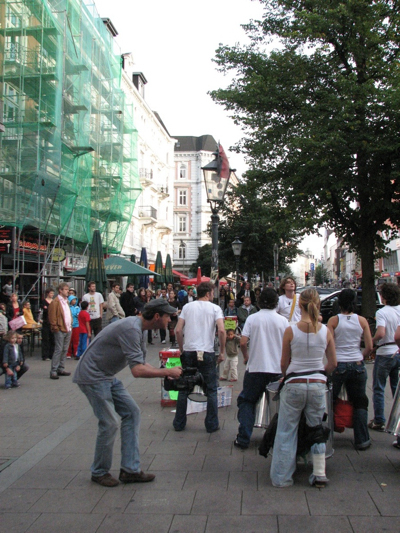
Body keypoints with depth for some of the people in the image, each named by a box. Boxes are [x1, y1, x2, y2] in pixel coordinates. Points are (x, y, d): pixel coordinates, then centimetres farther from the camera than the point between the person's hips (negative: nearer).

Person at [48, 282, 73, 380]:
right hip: (60, 330, -8)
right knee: (58, 350, -9)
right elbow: (52, 317, -13)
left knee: (65, 350, 11)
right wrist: (55, 328, -15)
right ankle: (53, 371, -5)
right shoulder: (55, 302, -9)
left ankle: (61, 369, 18)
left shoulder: (66, 301, 19)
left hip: (68, 330, 8)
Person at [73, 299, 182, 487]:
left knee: (131, 412, 6)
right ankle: (100, 472, 16)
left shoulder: (138, 329, 7)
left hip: (107, 376, 10)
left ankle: (130, 470, 9)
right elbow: (137, 370, -32)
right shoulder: (131, 329, -27)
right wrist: (167, 372, -21)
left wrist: (164, 374, 3)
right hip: (92, 376, -10)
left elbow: (141, 363, 15)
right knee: (109, 424, -6)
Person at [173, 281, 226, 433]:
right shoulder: (215, 308, 1)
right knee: (211, 390, 9)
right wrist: (222, 352, -3)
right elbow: (221, 331, -13)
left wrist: (182, 349, 12)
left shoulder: (187, 307, 8)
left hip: (189, 352, 3)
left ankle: (179, 424, 19)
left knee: (184, 388, 13)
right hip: (207, 353, -2)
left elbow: (178, 331, 1)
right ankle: (211, 425, 13)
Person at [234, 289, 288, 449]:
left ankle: (243, 439, 5)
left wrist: (246, 357, 10)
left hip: (256, 368, -1)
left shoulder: (252, 318, -2)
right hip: (278, 369, 1)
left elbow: (243, 342, -8)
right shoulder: (283, 320, -1)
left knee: (247, 401, 10)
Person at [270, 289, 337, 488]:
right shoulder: (326, 331, -4)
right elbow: (333, 364, 3)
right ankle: (319, 474, 20)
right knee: (316, 429, 16)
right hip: (318, 385, 2)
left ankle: (282, 477, 16)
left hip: (294, 384, -2)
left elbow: (284, 363, -2)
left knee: (286, 431, 9)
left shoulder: (291, 330, -10)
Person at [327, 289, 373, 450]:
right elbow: (369, 347, 0)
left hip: (338, 365, -2)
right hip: (358, 365, 2)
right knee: (359, 403, 13)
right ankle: (362, 440, 15)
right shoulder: (362, 320, 1)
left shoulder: (333, 320, -5)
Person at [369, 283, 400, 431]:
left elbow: (381, 333, -28)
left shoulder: (382, 312, -16)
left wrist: (372, 340, -10)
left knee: (378, 389, 5)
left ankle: (379, 422, 8)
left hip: (385, 354, -6)